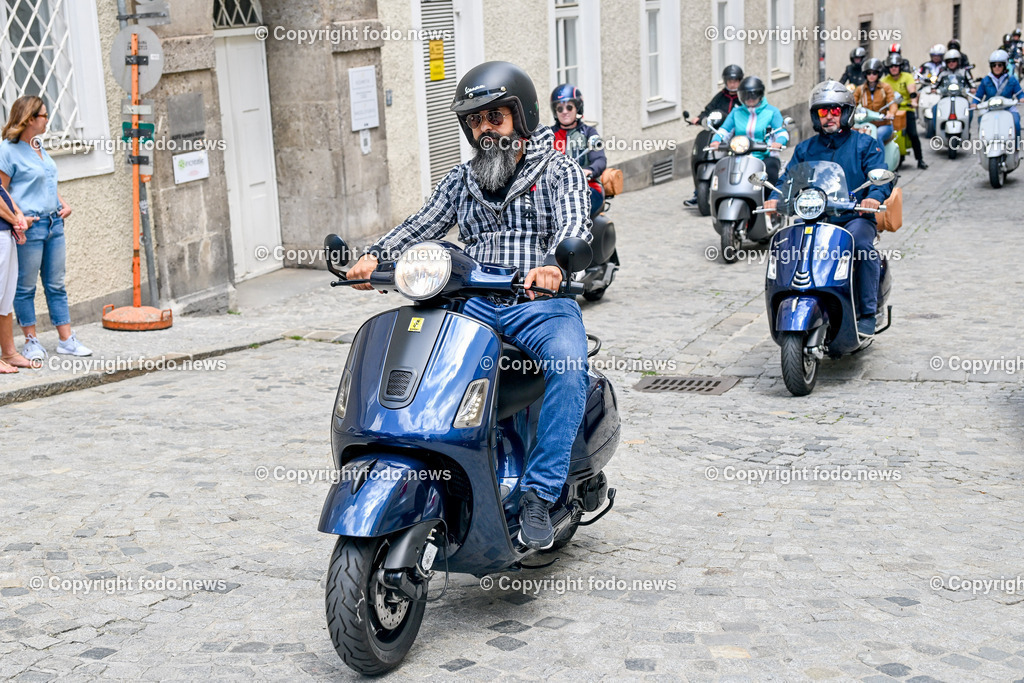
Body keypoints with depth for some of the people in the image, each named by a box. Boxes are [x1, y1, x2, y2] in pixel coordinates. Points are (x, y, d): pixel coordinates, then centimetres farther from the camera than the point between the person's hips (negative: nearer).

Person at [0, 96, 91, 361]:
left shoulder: (38, 146, 14)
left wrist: (63, 204, 10)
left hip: (54, 222, 8)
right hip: (29, 228, -8)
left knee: (56, 284, 11)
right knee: (26, 286, 3)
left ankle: (66, 339, 15)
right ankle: (31, 342, 12)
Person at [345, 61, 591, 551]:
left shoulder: (560, 172, 5)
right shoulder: (460, 181, 19)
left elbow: (574, 226, -13)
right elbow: (421, 226, 9)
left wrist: (553, 264, -36)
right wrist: (375, 257, -12)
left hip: (540, 305, -4)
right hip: (474, 304, 4)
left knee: (568, 366, -34)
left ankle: (538, 496, -29)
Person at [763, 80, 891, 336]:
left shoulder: (865, 144, 9)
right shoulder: (805, 149, 20)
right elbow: (788, 177, 9)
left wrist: (874, 196, -29)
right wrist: (775, 198, -14)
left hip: (855, 218, -3)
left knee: (861, 245, -35)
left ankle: (867, 313, -24)